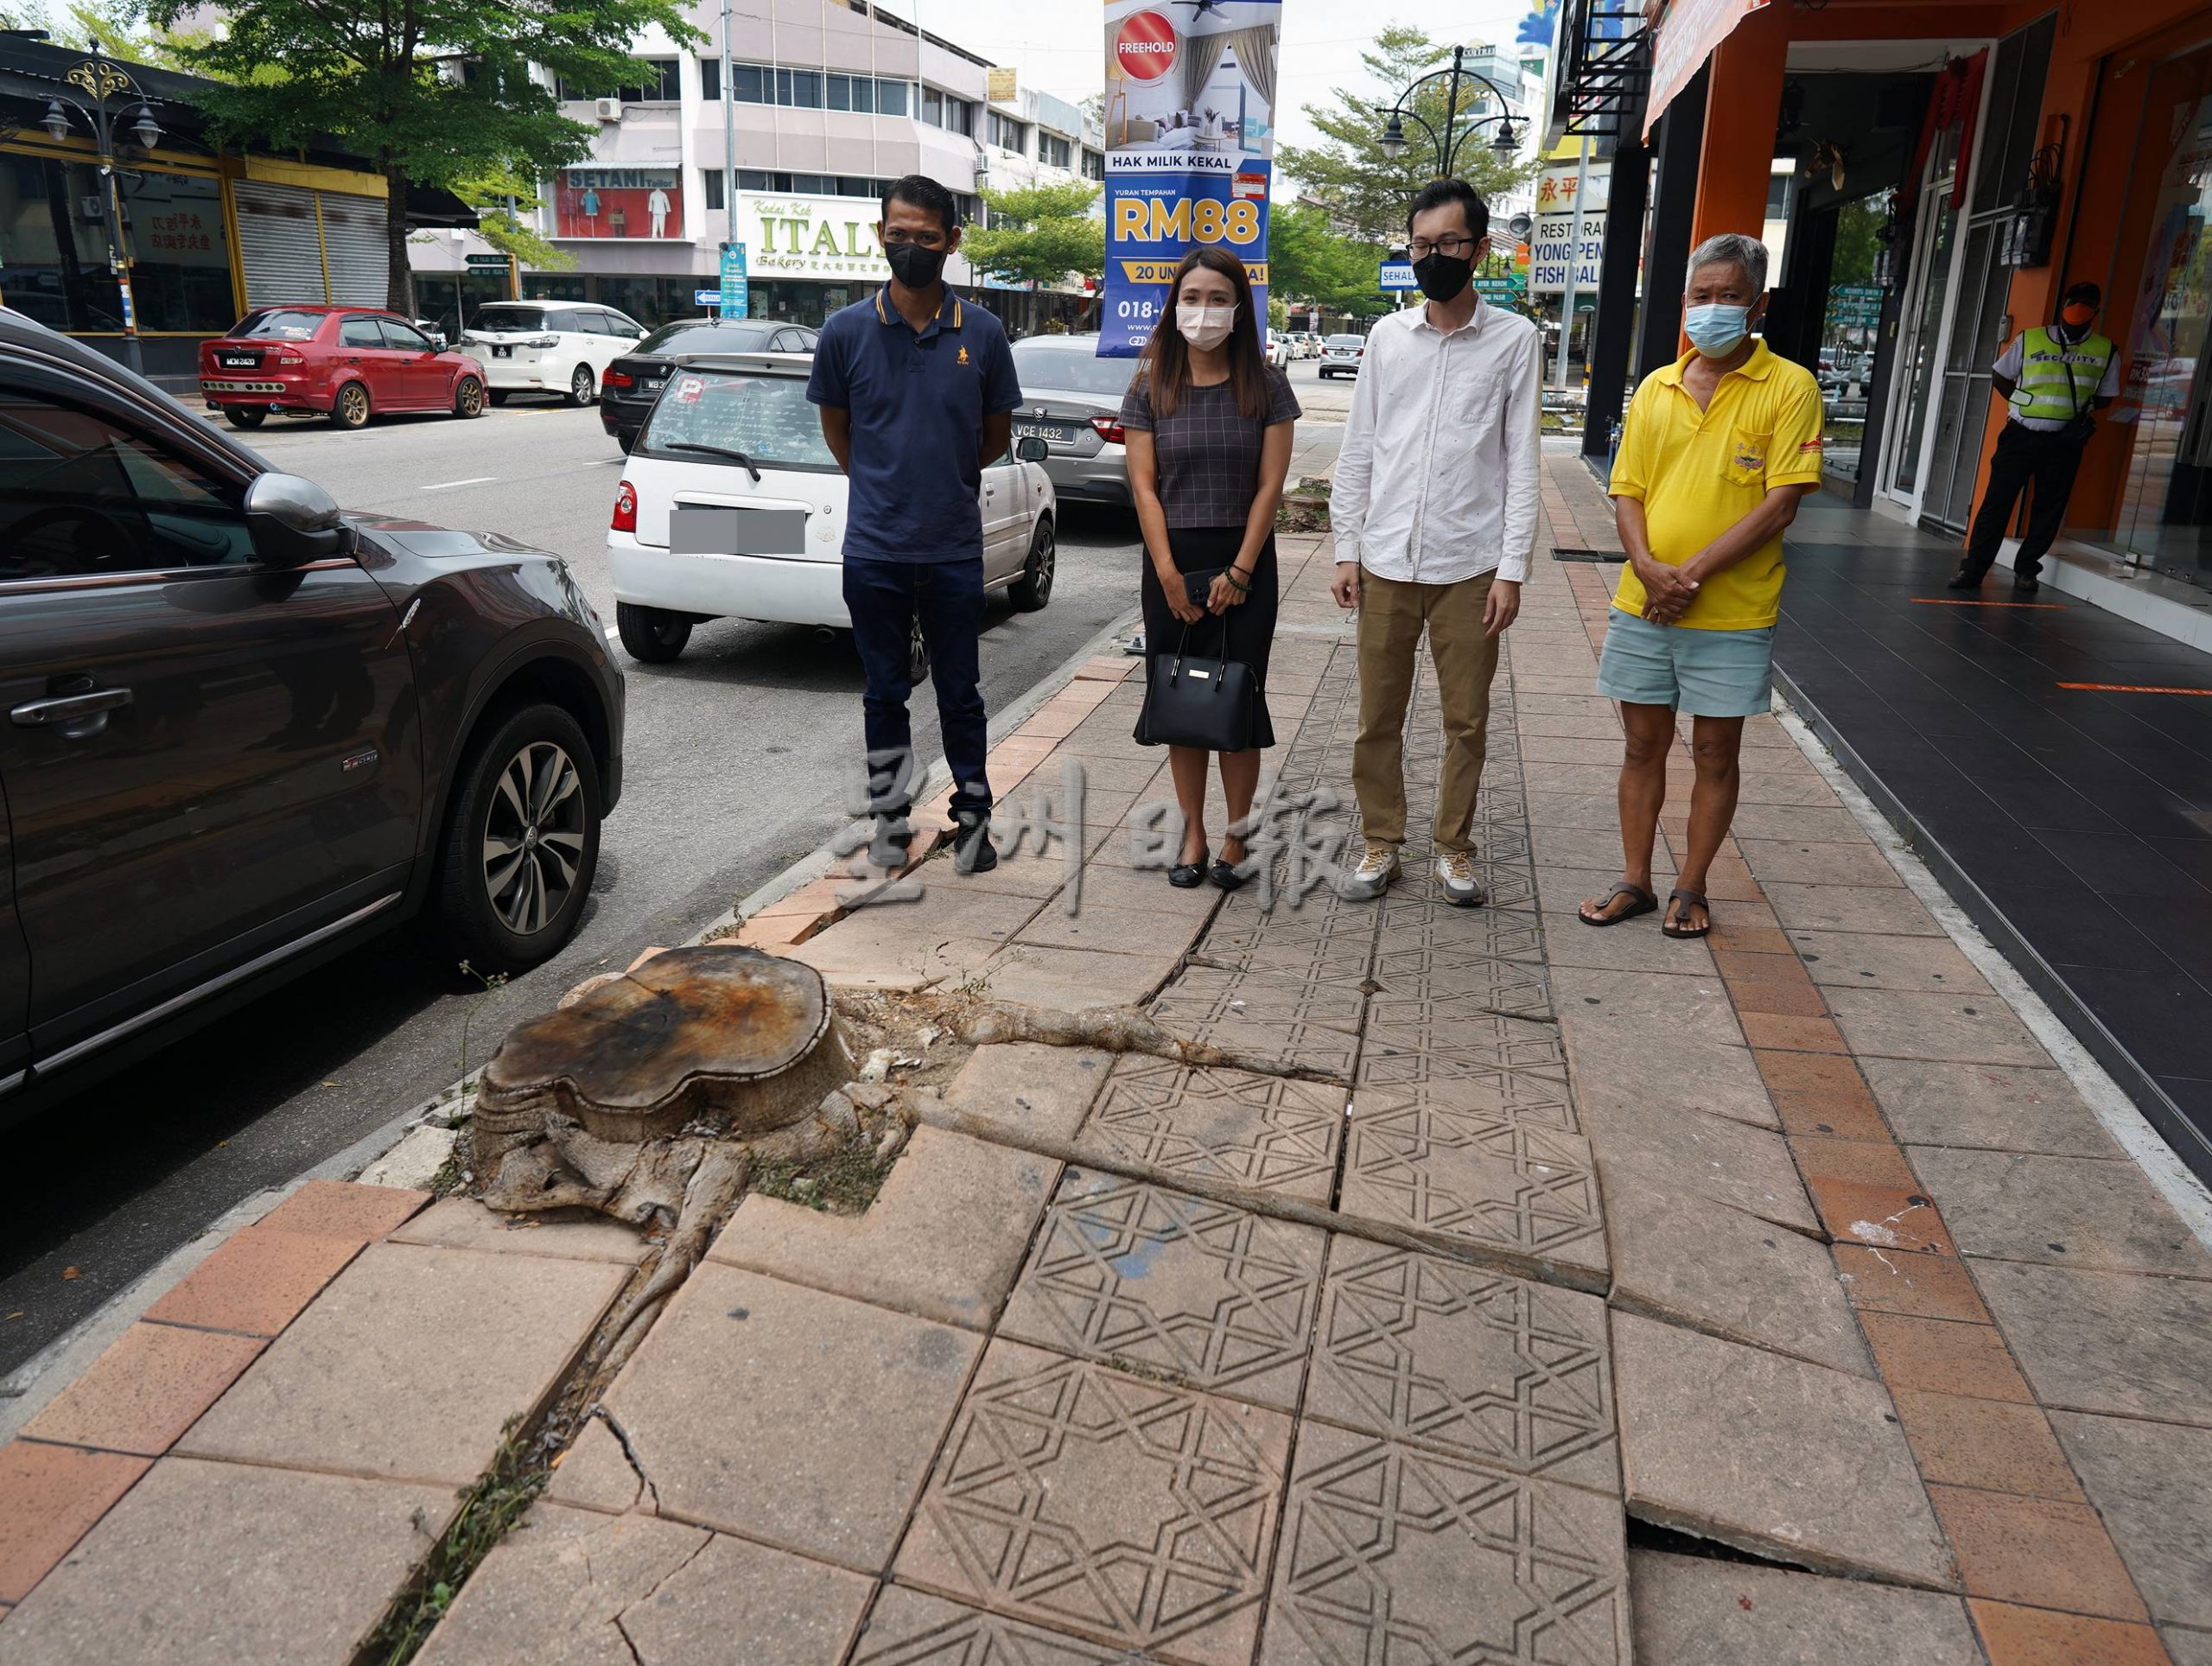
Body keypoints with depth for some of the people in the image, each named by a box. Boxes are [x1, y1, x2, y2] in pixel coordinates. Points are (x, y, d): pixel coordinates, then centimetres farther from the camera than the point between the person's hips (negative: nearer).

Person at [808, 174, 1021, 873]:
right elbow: (836, 427, 12)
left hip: (955, 549, 0)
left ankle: (973, 818, 22)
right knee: (885, 694, 10)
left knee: (960, 693, 9)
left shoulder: (981, 333, -1)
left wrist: (942, 478, 11)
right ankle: (890, 820, 24)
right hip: (874, 550, 0)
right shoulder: (846, 331, -2)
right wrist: (881, 482, 12)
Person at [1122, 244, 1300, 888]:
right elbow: (1144, 485, -3)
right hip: (1170, 562, 1)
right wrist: (1169, 576, -10)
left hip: (1244, 560, -1)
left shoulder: (1265, 386, -1)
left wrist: (1239, 572, -10)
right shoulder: (1151, 388, 1)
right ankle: (1193, 835, 16)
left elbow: (1270, 485, -4)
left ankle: (1235, 839, 12)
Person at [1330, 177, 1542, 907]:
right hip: (1386, 562, 2)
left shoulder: (1514, 339, 2)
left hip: (1470, 565, -2)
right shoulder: (1387, 335, 8)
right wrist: (1347, 550, 5)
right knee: (1378, 716, 7)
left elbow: (1521, 463, -1)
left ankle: (1454, 846, 20)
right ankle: (1380, 843, 20)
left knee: (1467, 721, 5)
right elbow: (1357, 451, 10)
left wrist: (1511, 568, -7)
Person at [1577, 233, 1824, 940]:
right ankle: (1635, 881, 23)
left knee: (1714, 754, 8)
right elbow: (1627, 492, 7)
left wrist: (1693, 573, -17)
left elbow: (1781, 503, -12)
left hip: (1731, 615, -4)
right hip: (1642, 608, 4)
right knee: (1643, 745, 11)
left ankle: (1690, 888, 21)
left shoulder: (1789, 387, -5)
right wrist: (1647, 568, -12)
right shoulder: (1656, 388, 8)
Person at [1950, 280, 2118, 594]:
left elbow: (2104, 397, 14)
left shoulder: (2106, 352, 5)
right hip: (2021, 435, -1)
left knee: (2048, 510, 5)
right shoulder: (2029, 340, 2)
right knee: (1996, 502, -5)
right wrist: (2024, 404, 3)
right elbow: (1999, 376, 13)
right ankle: (1973, 570, -2)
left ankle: (2026, 570, 16)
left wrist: (2081, 411, -3)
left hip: (2064, 442, 1)